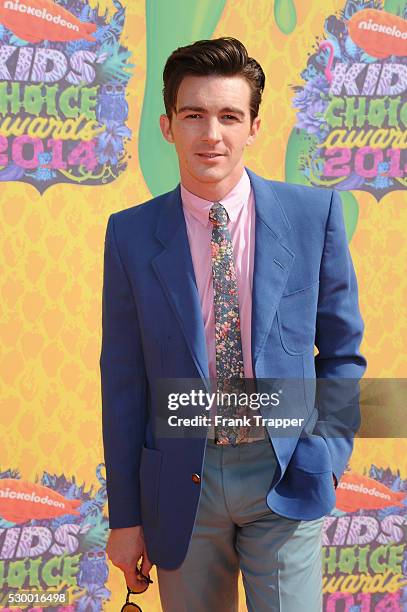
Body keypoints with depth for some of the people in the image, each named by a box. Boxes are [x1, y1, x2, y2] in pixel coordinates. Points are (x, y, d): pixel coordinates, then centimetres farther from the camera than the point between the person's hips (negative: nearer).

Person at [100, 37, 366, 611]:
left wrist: (328, 452, -6)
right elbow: (123, 380, 0)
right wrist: (125, 516, 2)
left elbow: (342, 350, 6)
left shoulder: (314, 213, -3)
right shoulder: (131, 234, -3)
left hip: (285, 476, 0)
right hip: (182, 482, 1)